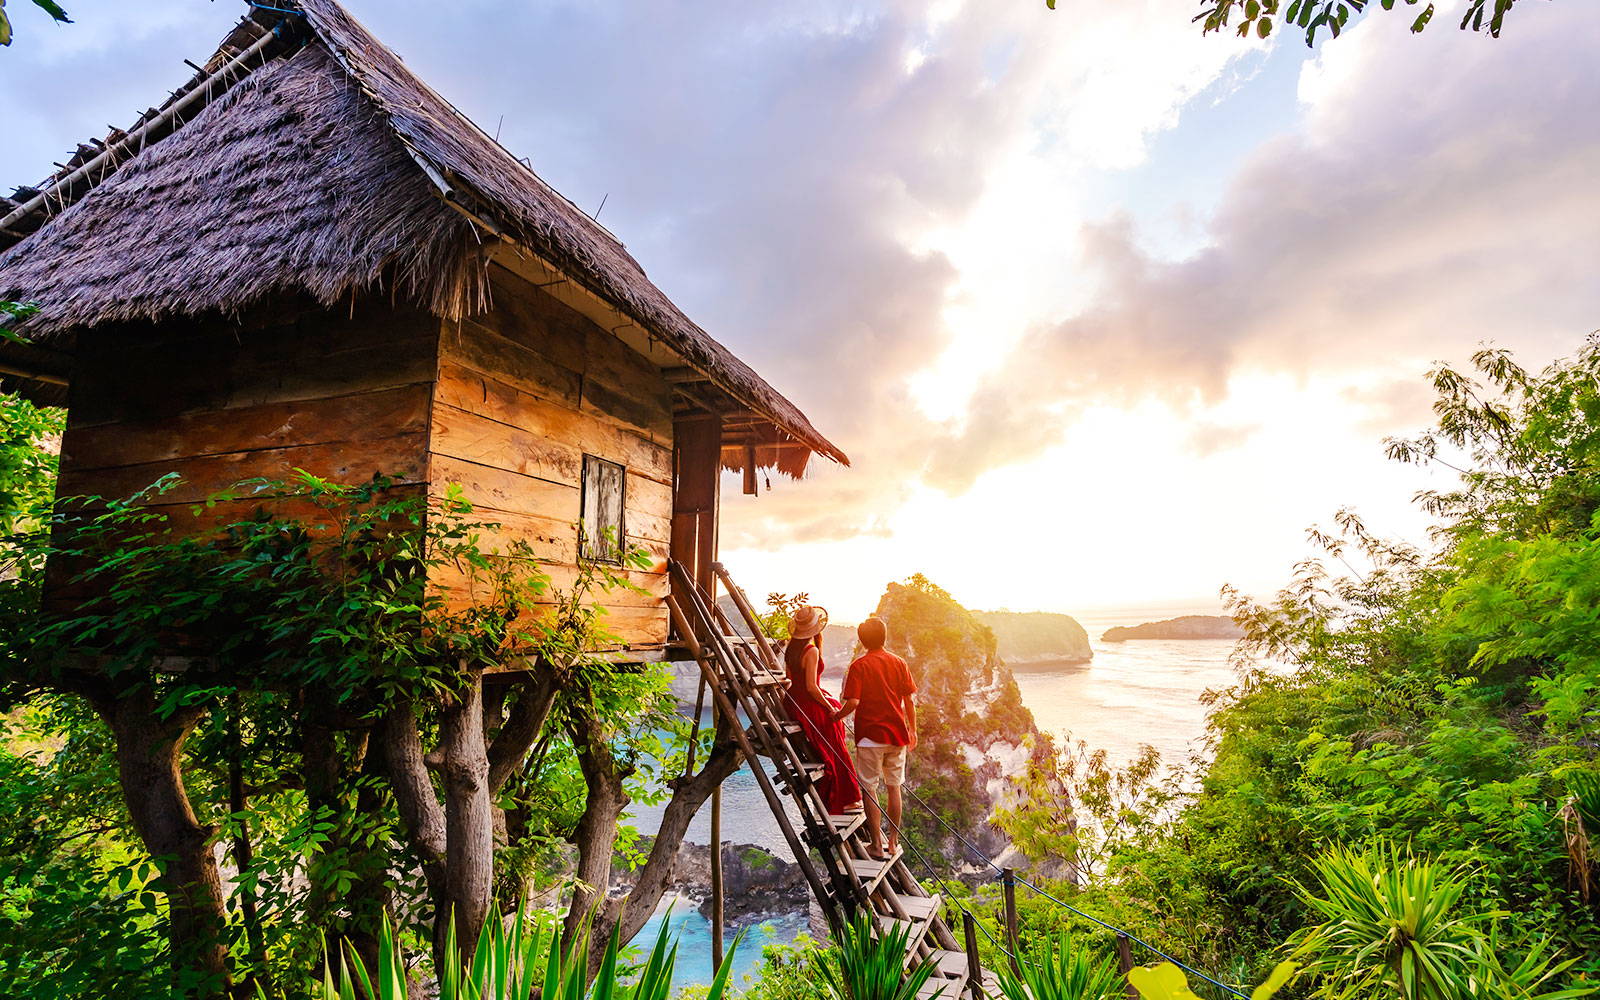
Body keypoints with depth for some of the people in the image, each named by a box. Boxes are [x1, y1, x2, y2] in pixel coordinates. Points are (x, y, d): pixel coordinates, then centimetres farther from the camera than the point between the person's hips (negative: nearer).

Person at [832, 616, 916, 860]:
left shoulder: (859, 666, -10)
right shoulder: (899, 663, 3)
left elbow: (853, 702, -19)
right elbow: (908, 700, 6)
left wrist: (837, 716, 0)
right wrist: (913, 731, 16)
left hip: (870, 735, -4)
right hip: (897, 734, 5)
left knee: (869, 789, 6)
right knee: (894, 787, 14)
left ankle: (877, 845, 9)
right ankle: (894, 842, 22)